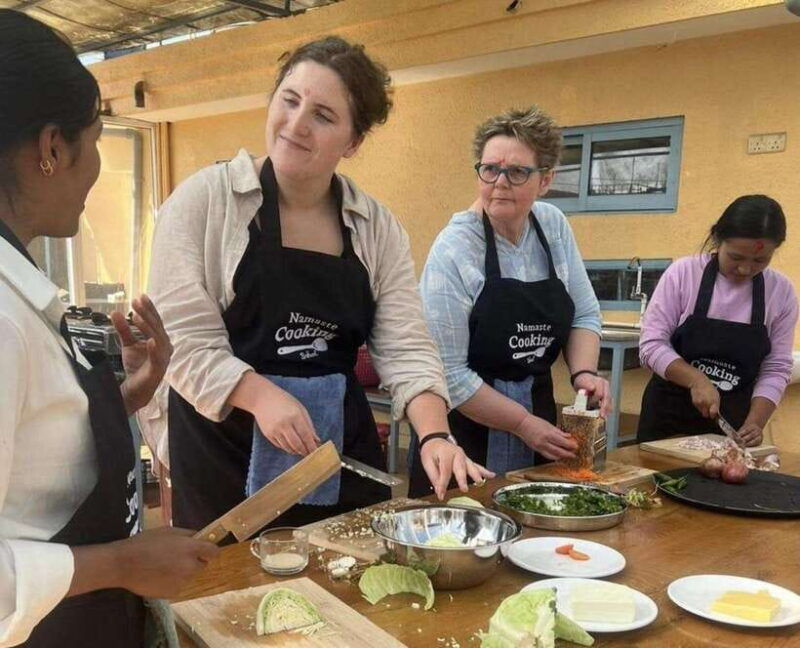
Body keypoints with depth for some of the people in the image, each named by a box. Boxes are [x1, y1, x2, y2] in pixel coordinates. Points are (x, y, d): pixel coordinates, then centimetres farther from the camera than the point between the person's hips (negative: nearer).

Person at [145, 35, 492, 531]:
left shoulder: (379, 229, 3)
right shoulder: (204, 199, -6)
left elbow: (406, 350, -2)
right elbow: (185, 338, -11)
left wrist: (435, 436, -18)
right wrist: (261, 396, -26)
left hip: (341, 451, 3)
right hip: (226, 456, -3)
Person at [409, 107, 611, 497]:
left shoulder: (554, 227, 0)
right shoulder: (454, 250, -18)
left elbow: (584, 315, 8)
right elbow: (448, 373, -18)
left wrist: (584, 372, -10)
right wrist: (523, 424, -14)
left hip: (539, 413, 6)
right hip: (465, 426, -5)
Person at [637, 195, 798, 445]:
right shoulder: (683, 273, -11)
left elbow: (776, 369, -3)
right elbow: (652, 344, -12)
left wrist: (755, 423, -16)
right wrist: (696, 380, -26)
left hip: (733, 421, 2)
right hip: (670, 413, -1)